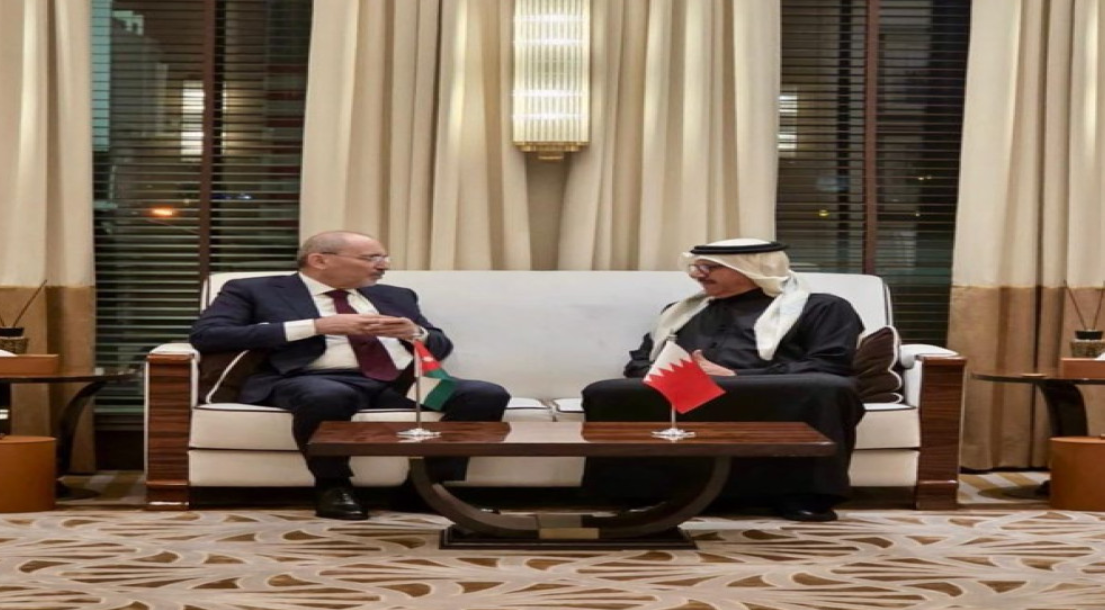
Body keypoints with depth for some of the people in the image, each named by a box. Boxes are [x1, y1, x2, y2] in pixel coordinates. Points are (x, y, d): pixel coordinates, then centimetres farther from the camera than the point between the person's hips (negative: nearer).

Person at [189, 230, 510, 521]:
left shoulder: (394, 295, 26)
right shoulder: (253, 290, 11)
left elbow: (441, 347, 28)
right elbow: (206, 335, -5)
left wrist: (415, 333, 0)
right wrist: (317, 326, -8)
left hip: (402, 382, 4)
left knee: (487, 395, -22)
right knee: (327, 397, -41)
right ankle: (333, 487, -17)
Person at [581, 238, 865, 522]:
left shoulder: (821, 308, 15)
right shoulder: (684, 310, 32)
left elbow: (829, 370, -1)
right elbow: (638, 362, 27)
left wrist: (735, 377, -10)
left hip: (768, 402, -3)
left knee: (826, 391, -37)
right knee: (605, 394, -26)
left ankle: (800, 495, -29)